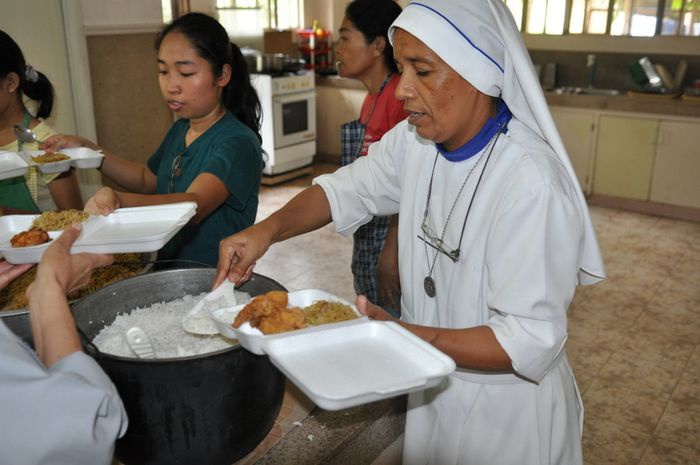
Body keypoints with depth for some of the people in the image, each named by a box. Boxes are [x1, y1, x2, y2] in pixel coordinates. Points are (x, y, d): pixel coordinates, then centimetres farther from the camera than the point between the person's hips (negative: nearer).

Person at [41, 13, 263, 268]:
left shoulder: (238, 142, -17)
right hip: (168, 268, 7)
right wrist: (87, 149, 15)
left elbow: (193, 205, -32)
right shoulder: (180, 129, 10)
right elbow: (148, 180, 26)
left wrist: (120, 200, -49)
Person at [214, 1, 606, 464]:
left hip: (506, 411, -6)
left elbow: (533, 339, -29)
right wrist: (269, 229, -15)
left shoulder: (532, 184, -31)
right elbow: (347, 189, 3)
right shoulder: (416, 141, -8)